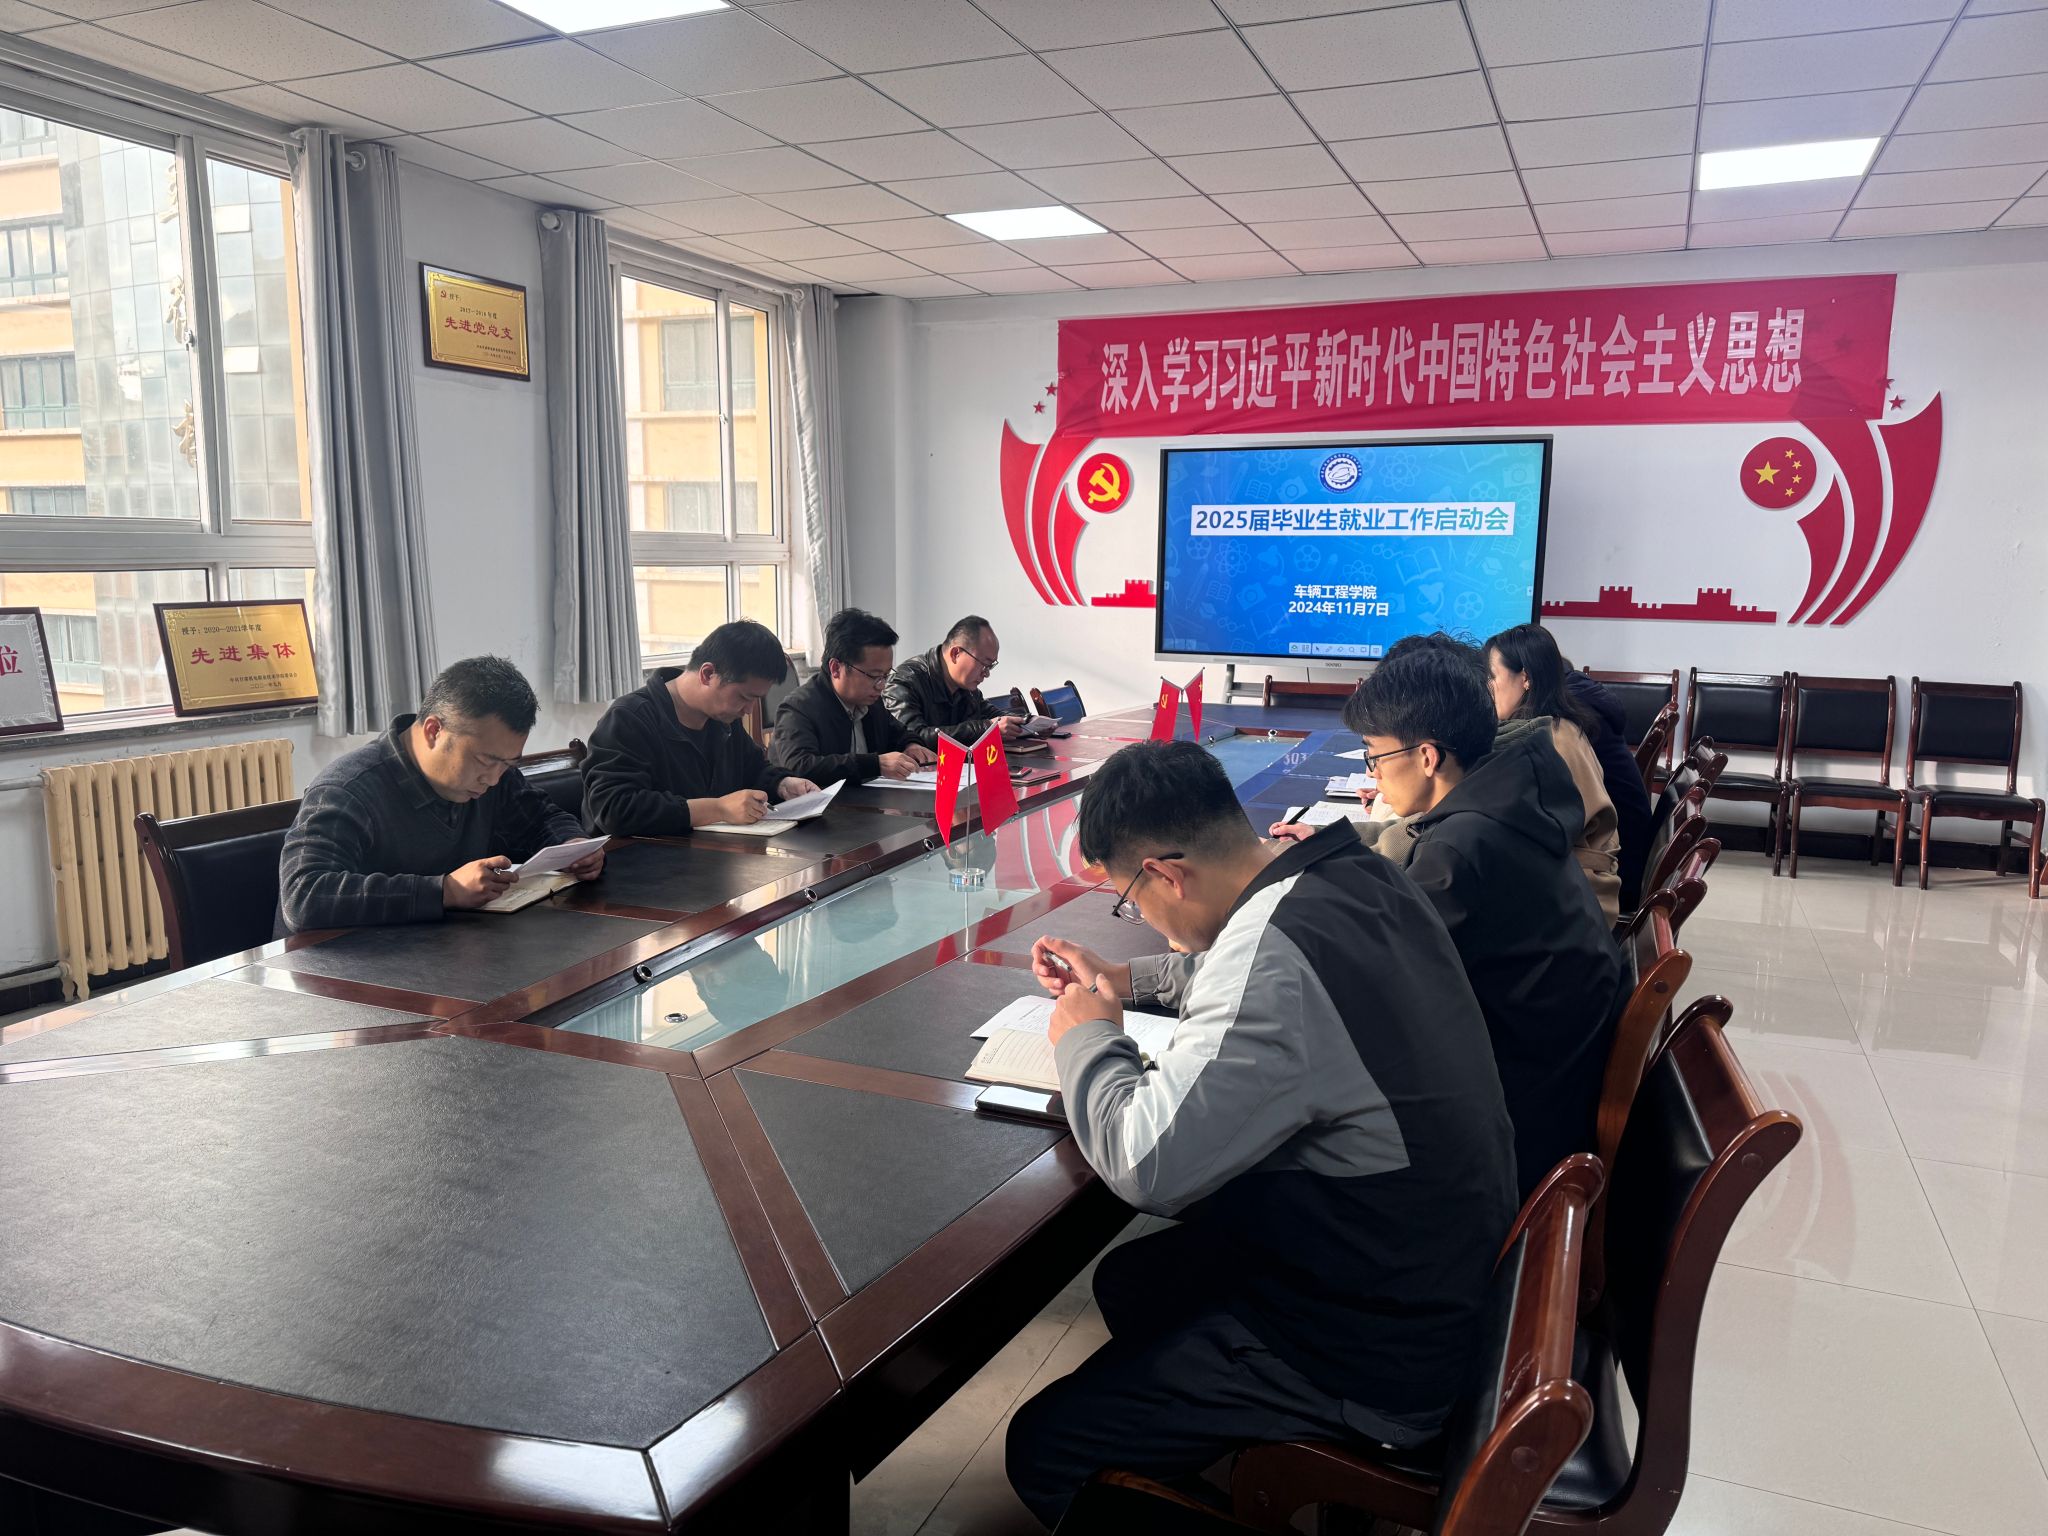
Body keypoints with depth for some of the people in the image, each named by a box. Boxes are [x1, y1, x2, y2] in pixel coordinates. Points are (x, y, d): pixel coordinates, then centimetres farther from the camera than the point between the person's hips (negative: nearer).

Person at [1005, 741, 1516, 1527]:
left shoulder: (1276, 956, -31)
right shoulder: (1355, 871, -2)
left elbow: (1147, 1163, -31)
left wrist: (1087, 1035, -13)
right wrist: (1125, 979, 12)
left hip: (1376, 1353, -10)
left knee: (1043, 1449, -5)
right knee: (1129, 1279, 25)